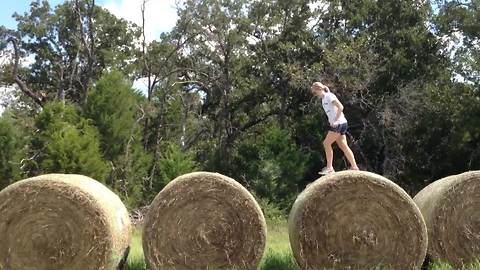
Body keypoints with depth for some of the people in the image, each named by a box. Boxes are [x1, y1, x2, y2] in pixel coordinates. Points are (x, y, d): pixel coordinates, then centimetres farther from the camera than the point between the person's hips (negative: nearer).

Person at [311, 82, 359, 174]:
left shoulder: (329, 96, -9)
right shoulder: (323, 100, 18)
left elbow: (340, 107, -16)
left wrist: (335, 120, -19)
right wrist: (331, 122, 9)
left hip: (340, 123, -9)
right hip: (336, 124, 9)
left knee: (327, 143, -8)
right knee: (343, 146, 7)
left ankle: (329, 168, -3)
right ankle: (354, 167, 8)